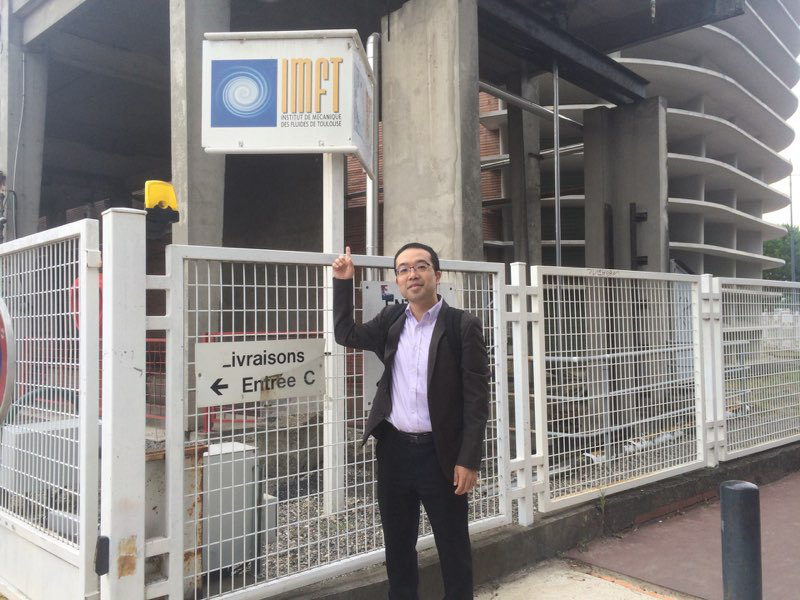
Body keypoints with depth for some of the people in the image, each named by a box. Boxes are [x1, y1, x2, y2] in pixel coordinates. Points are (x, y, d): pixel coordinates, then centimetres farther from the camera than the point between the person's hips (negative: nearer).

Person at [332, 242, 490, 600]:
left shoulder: (463, 326, -7)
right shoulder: (390, 321, 7)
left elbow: (477, 397, -9)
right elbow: (345, 334, 20)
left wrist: (469, 460, -14)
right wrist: (343, 283, 10)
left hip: (440, 452, -4)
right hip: (394, 449, 4)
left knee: (453, 549, 9)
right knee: (397, 547, 16)